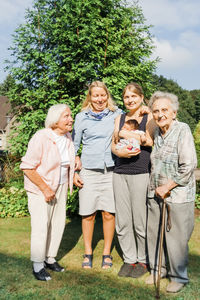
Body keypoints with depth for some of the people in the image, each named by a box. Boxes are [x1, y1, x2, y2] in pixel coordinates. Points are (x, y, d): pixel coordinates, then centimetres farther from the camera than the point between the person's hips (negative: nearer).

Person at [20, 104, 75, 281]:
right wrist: (45, 188, -20)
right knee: (41, 225, -5)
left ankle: (50, 258, 27)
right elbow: (27, 167, -20)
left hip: (60, 186, 7)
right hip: (40, 187, -7)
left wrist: (73, 176, 8)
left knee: (58, 223, 10)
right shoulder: (41, 137, -20)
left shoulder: (68, 137, 2)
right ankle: (38, 266, 11)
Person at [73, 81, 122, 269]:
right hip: (89, 171, 0)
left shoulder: (117, 114, 8)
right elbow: (73, 145, 9)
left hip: (111, 170, 1)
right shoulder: (82, 117, 6)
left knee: (109, 213, 4)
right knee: (88, 214, 4)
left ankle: (107, 253, 22)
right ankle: (88, 252, 24)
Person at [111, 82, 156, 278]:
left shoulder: (149, 117, 4)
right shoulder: (120, 119, 17)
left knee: (140, 220, -1)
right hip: (120, 173, 4)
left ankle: (143, 260, 18)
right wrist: (120, 152, -11)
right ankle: (129, 259, 22)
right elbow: (114, 145, 10)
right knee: (122, 220, 6)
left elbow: (153, 141, -8)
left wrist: (129, 135, -9)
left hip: (141, 173, -4)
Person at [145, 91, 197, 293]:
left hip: (177, 195, -6)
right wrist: (156, 188, 13)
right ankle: (157, 269, 34)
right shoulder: (156, 132, 10)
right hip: (155, 194, 7)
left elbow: (188, 166, -17)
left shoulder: (182, 130, -12)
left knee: (176, 238, 3)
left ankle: (179, 277, 24)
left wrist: (167, 187, -13)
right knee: (154, 234, 14)